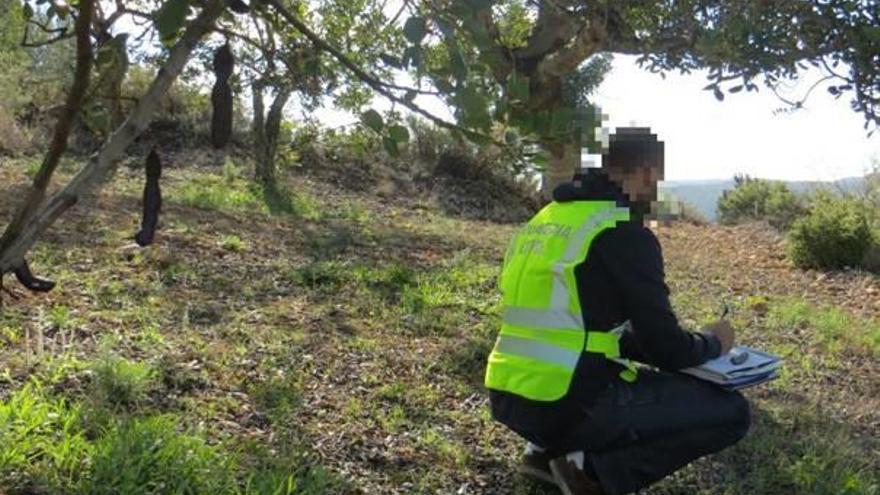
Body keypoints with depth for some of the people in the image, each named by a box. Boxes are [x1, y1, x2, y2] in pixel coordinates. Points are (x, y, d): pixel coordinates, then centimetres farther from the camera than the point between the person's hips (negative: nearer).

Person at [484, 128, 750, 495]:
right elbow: (665, 349, -8)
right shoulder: (625, 234, -11)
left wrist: (639, 343, 26)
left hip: (508, 398, 9)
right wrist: (712, 343, 14)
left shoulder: (548, 218, 15)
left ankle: (546, 448, 17)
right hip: (563, 404, -8)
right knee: (731, 413, 2)